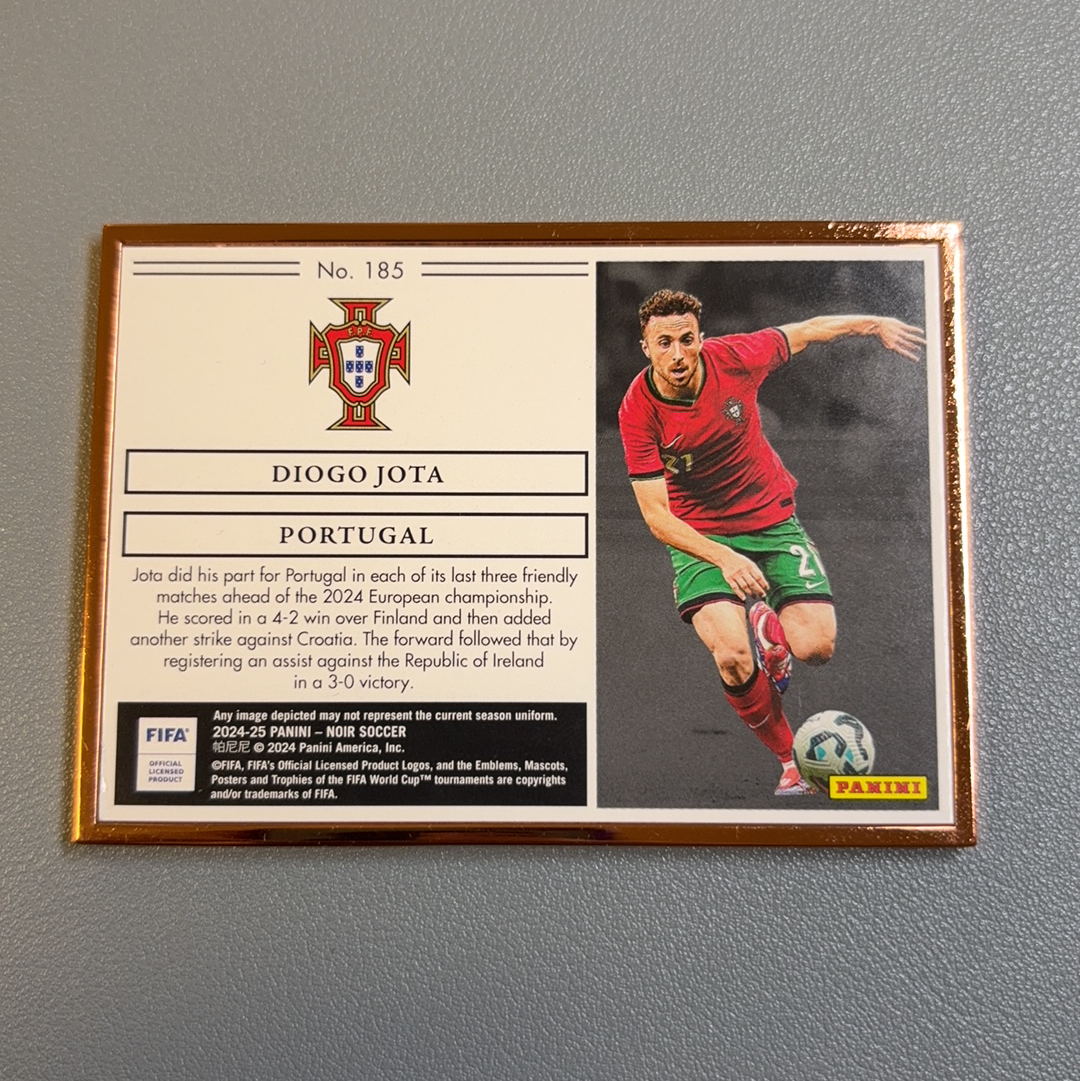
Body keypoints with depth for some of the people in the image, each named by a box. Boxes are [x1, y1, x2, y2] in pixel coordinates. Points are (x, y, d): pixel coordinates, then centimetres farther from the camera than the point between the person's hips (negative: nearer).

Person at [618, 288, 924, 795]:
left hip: (773, 521, 2)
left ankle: (769, 624, 24)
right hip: (699, 536, -1)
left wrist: (876, 324, 11)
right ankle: (789, 756, 5)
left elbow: (806, 331, 9)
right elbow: (656, 515, -19)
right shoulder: (638, 410, -16)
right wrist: (724, 559, -32)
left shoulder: (735, 357, -14)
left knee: (816, 648, -15)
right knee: (733, 658, -24)